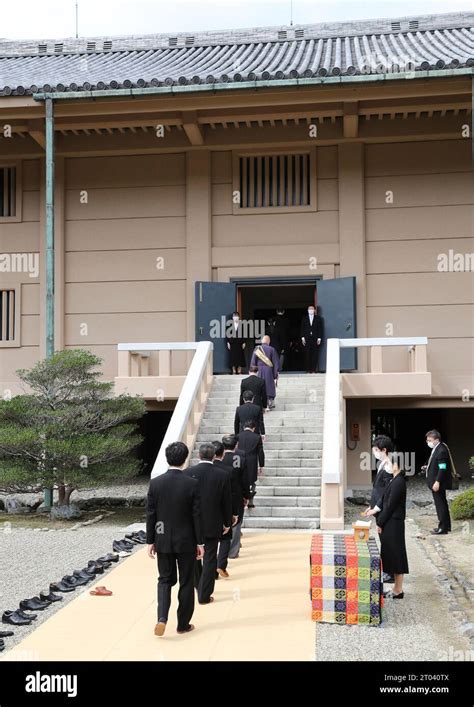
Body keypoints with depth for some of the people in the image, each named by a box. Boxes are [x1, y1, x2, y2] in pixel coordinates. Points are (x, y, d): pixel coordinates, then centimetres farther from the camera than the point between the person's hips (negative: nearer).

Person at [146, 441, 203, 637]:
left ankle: (162, 617, -3)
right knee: (186, 582, 11)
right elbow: (197, 515, -10)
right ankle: (183, 624, 19)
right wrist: (200, 542, -1)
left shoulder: (155, 483, -7)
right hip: (186, 541, -2)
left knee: (165, 580, 16)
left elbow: (150, 515, -3)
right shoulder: (192, 484, -13)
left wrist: (150, 541, 6)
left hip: (163, 541, 2)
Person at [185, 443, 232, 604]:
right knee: (210, 559, 7)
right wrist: (227, 523, 9)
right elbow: (227, 502, -4)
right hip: (213, 524, -1)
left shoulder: (188, 472, -9)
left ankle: (199, 588, 31)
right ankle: (205, 595, 8)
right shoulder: (222, 475, -10)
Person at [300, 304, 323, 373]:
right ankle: (308, 370, 1)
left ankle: (314, 369, 0)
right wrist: (302, 338, -1)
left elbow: (320, 329, 5)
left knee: (315, 355, -3)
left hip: (315, 339, -1)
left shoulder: (318, 318, 9)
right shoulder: (304, 318, 12)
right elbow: (302, 329, 10)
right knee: (307, 355, -2)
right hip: (307, 339, 1)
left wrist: (319, 338, -3)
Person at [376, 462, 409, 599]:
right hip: (391, 523, 10)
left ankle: (398, 590, 9)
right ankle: (397, 587, 24)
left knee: (395, 554, -1)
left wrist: (380, 523, -13)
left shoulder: (398, 482, -19)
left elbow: (390, 505, -18)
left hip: (393, 524, -10)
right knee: (393, 555, 15)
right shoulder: (397, 480, 10)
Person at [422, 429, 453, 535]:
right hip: (436, 481, 10)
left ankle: (443, 528, 5)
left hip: (438, 483, -10)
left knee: (440, 504, -2)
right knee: (442, 503, 17)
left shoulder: (441, 450, -21)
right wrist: (427, 467, 5)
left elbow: (443, 468, -24)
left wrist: (437, 482, -25)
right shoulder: (436, 448, 8)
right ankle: (446, 526, 28)